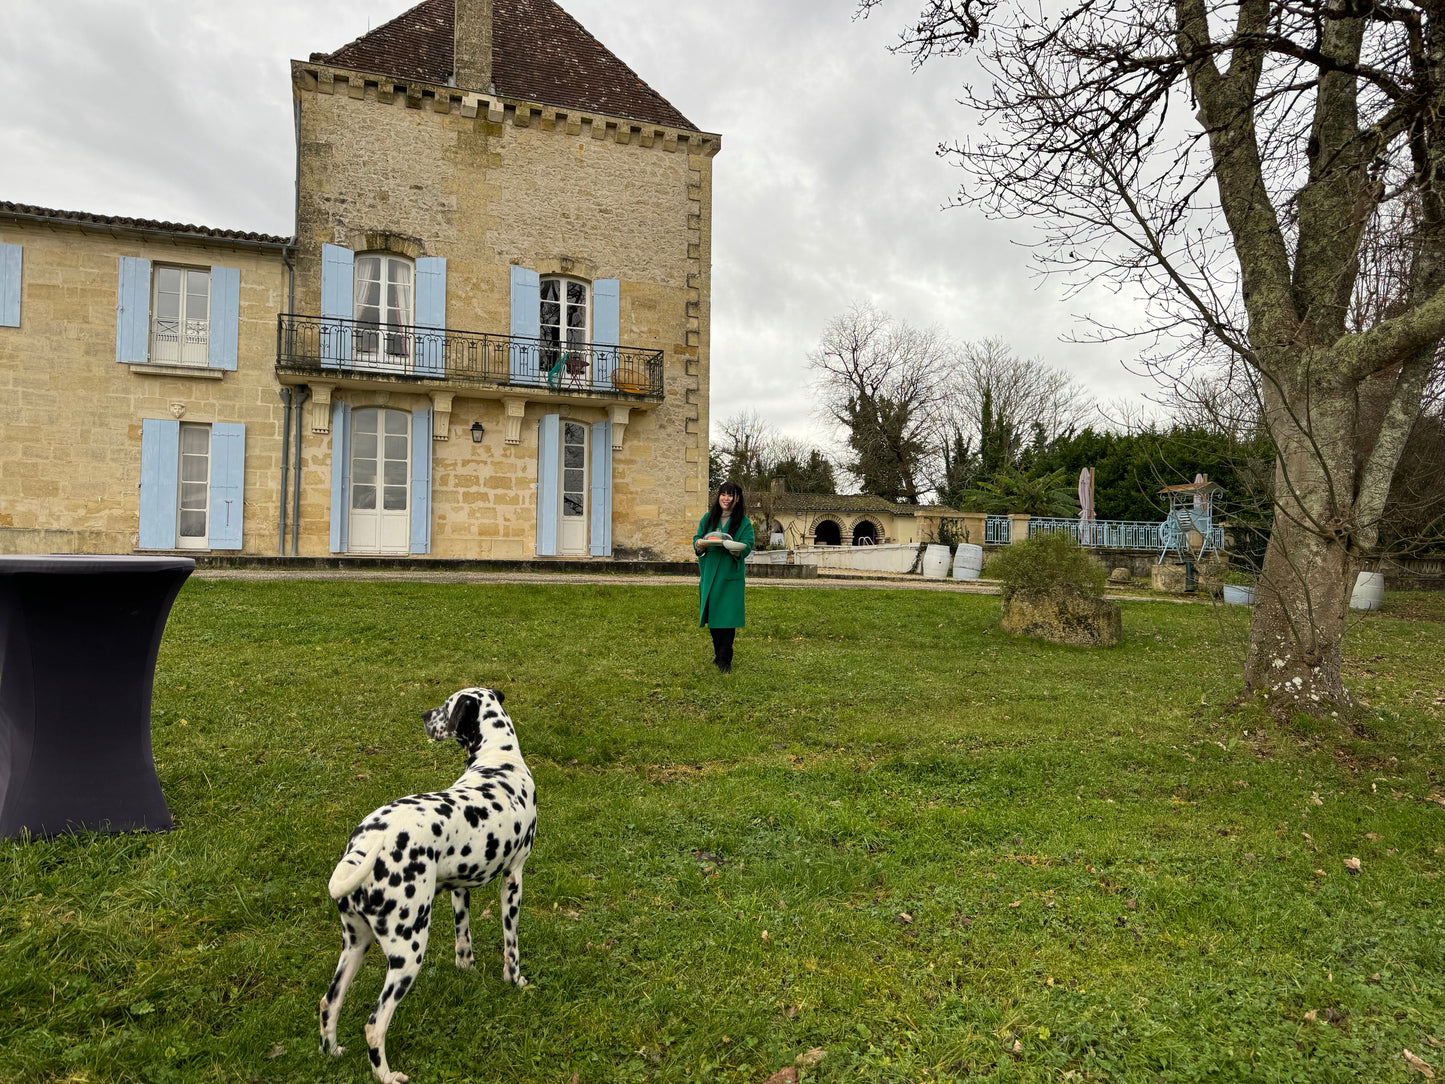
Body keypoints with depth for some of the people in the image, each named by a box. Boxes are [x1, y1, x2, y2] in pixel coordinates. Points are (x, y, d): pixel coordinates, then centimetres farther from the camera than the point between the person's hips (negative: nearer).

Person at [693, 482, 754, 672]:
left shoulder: (744, 522, 3)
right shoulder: (708, 518, 12)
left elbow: (747, 545, -5)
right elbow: (697, 538, 11)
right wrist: (699, 544, -13)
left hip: (730, 574, -3)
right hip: (709, 573, 3)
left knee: (726, 617, -6)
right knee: (712, 615, 8)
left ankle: (725, 660, 1)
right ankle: (719, 654, 24)